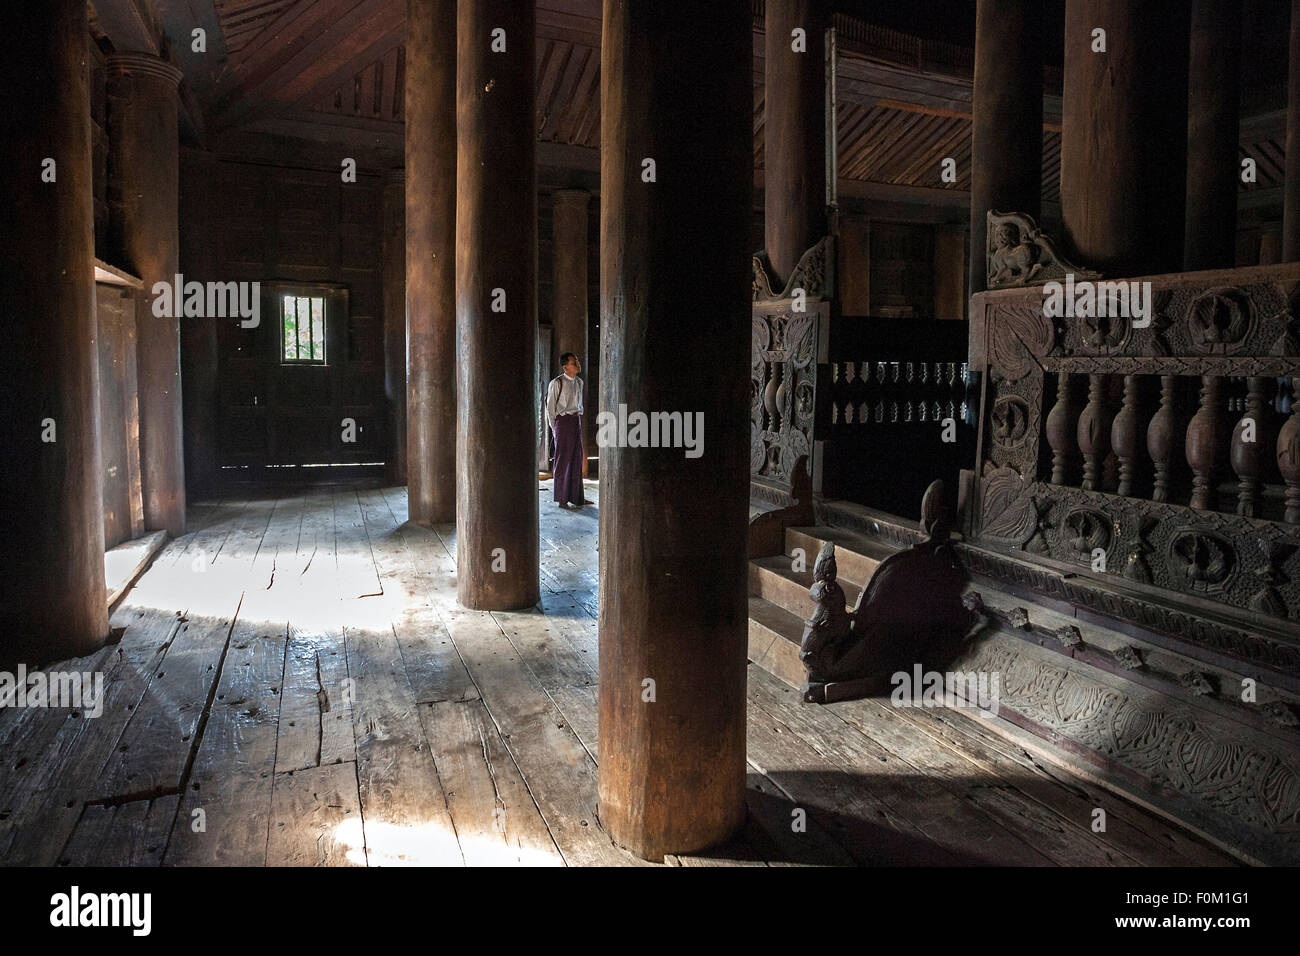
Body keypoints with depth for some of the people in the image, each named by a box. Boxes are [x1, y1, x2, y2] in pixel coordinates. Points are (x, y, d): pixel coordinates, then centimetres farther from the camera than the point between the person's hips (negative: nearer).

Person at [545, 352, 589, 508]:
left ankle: (577, 497, 16)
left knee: (577, 459, 9)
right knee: (563, 460, -2)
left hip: (577, 421, 7)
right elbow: (550, 406, -5)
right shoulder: (557, 383, -10)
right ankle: (562, 499, 4)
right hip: (563, 421, -7)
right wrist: (554, 428, -3)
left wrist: (580, 422, 17)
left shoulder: (579, 382, 11)